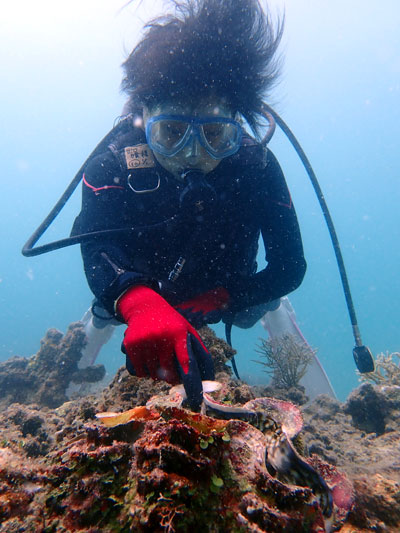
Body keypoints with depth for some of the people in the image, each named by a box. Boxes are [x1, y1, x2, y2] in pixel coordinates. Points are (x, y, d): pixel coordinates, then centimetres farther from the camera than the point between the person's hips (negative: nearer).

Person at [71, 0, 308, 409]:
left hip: (231, 295, 1)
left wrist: (217, 300, -38)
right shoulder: (111, 168, -31)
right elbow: (97, 250, -48)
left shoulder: (257, 166, -28)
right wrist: (141, 305, -70)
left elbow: (290, 266, -24)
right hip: (132, 301, 0)